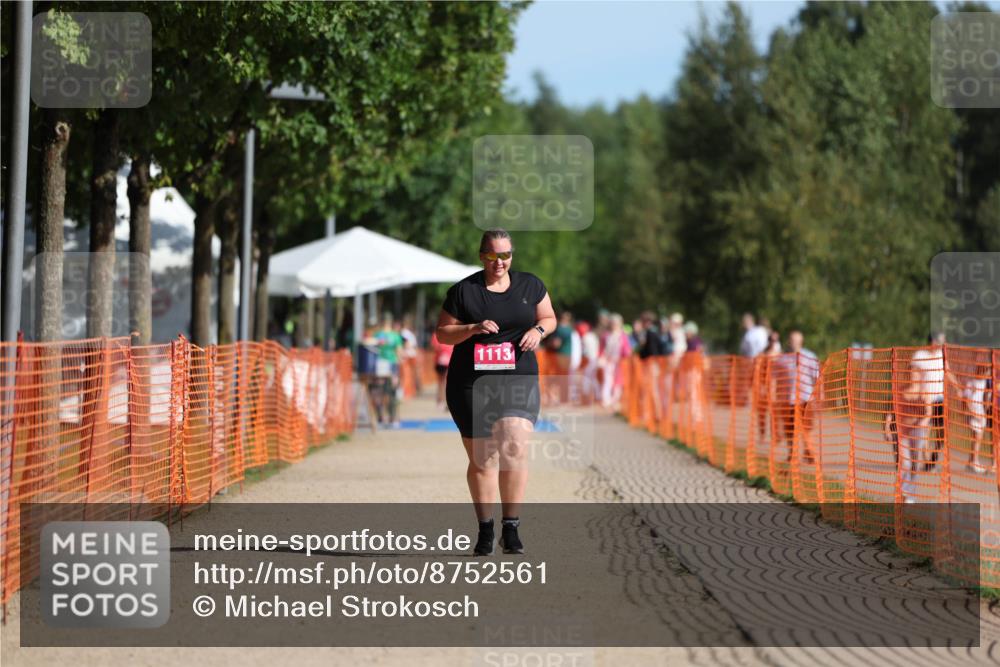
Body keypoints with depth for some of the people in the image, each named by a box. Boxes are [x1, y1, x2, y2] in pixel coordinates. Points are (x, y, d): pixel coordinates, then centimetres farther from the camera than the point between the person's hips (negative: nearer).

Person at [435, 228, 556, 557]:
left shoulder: (530, 285, 7)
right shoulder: (463, 291, 0)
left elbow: (549, 318, 18)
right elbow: (442, 333, 2)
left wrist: (538, 330, -5)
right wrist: (473, 328, -15)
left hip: (518, 380, 1)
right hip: (472, 383, -1)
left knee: (514, 448, -15)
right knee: (481, 458, 2)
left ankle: (511, 529, -7)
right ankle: (485, 530, 15)